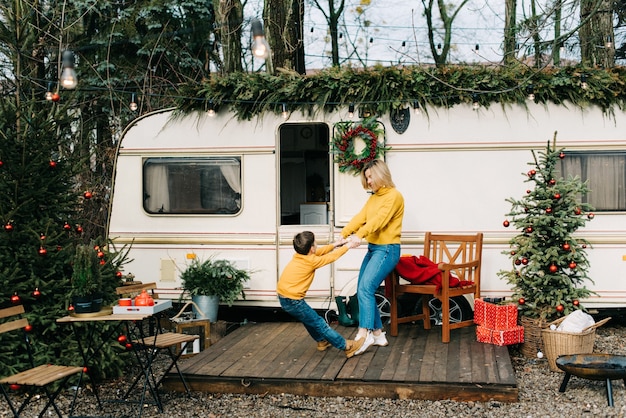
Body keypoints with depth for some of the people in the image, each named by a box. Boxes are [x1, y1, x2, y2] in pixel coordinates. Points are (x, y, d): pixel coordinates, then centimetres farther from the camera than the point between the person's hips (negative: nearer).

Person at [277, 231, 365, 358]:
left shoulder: (298, 256, 5)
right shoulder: (311, 261, -16)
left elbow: (320, 252, 20)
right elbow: (332, 257, -4)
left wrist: (334, 245, 25)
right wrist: (347, 246, 9)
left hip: (283, 297, 9)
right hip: (293, 301, -9)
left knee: (309, 318, 28)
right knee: (319, 323, -2)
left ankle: (321, 341, 46)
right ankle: (347, 347, 5)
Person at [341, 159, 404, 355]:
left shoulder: (394, 196, -9)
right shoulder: (373, 198, 16)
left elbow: (379, 219, -23)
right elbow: (360, 217, 4)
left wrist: (360, 235, -36)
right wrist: (343, 234, -10)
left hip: (387, 249, -9)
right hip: (373, 248, 9)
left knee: (365, 288, -19)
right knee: (363, 290, 4)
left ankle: (364, 334, -20)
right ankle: (378, 334, 12)